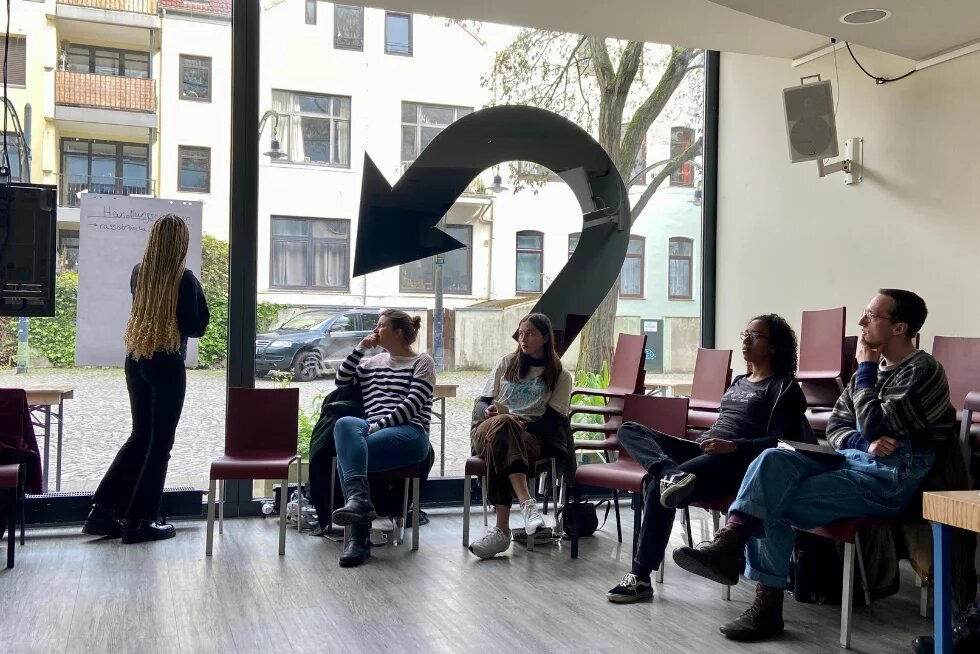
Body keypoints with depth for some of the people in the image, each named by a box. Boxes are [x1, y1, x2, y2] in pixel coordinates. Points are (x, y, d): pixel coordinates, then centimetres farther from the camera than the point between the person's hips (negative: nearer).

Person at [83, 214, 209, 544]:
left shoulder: (138, 273, 3)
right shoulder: (185, 279, -14)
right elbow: (195, 328, -9)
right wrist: (198, 291, 1)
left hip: (136, 361, 6)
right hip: (167, 365, -6)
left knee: (141, 436, 17)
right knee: (160, 442, 4)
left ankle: (104, 511, 16)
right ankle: (140, 521, 9)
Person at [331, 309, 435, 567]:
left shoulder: (422, 362, 9)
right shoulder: (372, 362, 29)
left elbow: (412, 404, -4)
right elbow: (342, 380, 19)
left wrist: (379, 424, -15)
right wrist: (360, 348, 14)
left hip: (410, 432, -5)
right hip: (374, 430, 5)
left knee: (346, 455, -30)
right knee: (345, 424, -32)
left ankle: (359, 538, -33)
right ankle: (359, 502, -45)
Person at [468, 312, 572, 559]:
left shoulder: (560, 375, 14)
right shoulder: (506, 363, 22)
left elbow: (553, 420, 3)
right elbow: (481, 403, 18)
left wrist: (523, 424, -15)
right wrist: (488, 411, -7)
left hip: (530, 434, -1)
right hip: (489, 430, 2)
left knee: (499, 447, -39)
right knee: (501, 424, -39)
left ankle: (502, 530, -48)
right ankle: (527, 503, -55)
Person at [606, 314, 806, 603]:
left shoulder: (784, 388, 2)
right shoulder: (738, 382, 28)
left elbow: (781, 443, -9)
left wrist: (733, 446, -21)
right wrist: (706, 441, 11)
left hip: (736, 463, -9)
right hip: (701, 449, 9)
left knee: (658, 487, -31)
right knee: (629, 430, -11)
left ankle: (641, 576, -23)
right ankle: (671, 474, -42)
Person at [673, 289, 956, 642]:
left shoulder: (922, 371, -9)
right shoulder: (875, 366, 16)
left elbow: (874, 428, -20)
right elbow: (835, 426, 13)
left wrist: (864, 368, -8)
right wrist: (866, 443, -10)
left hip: (891, 477, -7)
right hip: (852, 461, 7)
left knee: (773, 504, -22)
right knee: (774, 460, -22)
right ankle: (728, 544, -31)